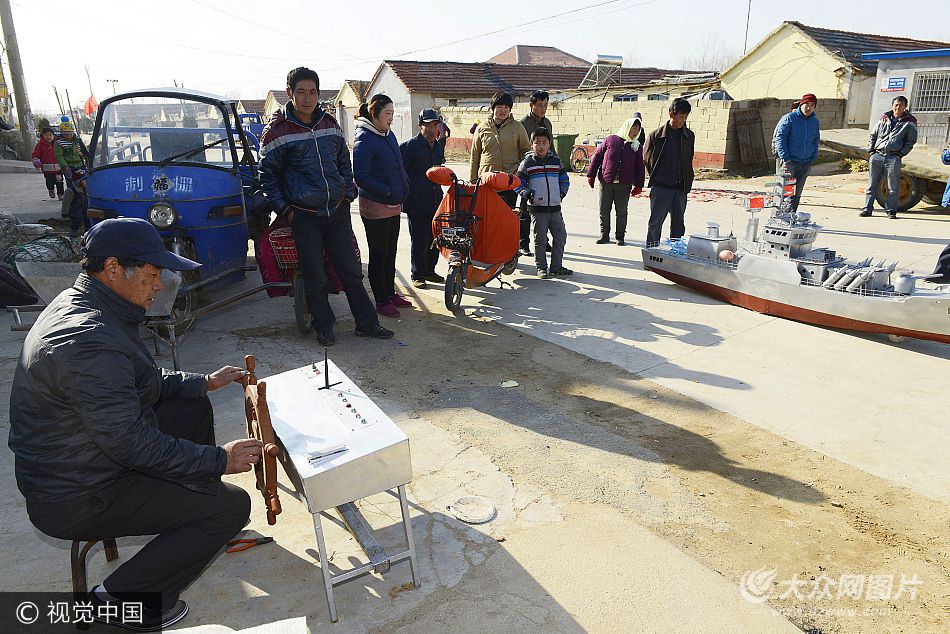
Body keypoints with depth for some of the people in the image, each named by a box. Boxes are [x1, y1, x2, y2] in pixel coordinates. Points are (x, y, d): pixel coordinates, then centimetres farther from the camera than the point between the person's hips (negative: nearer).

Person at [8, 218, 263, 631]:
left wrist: (203, 382, 11)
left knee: (195, 408, 18)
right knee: (231, 505, -13)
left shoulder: (79, 304, 2)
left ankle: (204, 528, 32)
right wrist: (220, 460, -21)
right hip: (76, 497, -10)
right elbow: (132, 443, -29)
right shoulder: (89, 341, -32)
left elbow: (143, 381, 15)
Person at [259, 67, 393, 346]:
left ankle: (367, 323, 18)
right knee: (315, 278, 5)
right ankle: (324, 326, 22)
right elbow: (267, 174, -1)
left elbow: (344, 163, 19)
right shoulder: (277, 130, -5)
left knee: (351, 271, 8)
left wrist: (348, 195, 11)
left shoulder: (330, 124, 8)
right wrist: (284, 210, -5)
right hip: (304, 216, -3)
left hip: (338, 211, 4)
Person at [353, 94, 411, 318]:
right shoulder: (364, 139, -15)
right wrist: (387, 192, -17)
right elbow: (360, 176, -20)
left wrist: (404, 186, 8)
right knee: (379, 255, 1)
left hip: (393, 206, 8)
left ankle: (390, 293, 28)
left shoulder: (389, 135, 11)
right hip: (375, 206, -8)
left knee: (391, 252, 16)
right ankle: (381, 301, 11)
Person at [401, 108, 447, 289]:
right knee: (419, 240, -1)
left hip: (435, 200, 7)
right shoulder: (410, 146, -10)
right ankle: (417, 274, 12)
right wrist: (408, 192, -12)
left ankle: (430, 270, 26)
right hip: (416, 202, -7)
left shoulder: (439, 146, 13)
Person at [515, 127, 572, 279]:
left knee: (561, 236, 5)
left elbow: (564, 179, 19)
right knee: (540, 239, 1)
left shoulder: (556, 161, 9)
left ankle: (556, 266, 16)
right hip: (537, 208, -4)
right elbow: (518, 183, 2)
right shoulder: (527, 163, -1)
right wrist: (527, 193, -14)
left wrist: (562, 192, 3)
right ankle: (541, 267, 13)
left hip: (555, 207, 4)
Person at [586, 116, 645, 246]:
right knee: (604, 210, 5)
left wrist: (638, 185, 4)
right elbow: (597, 156, 5)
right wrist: (591, 175, 2)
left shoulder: (637, 147, 8)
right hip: (606, 182, 0)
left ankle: (620, 236, 16)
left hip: (624, 185, 1)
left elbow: (640, 167, 10)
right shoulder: (611, 140, 3)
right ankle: (604, 235, 18)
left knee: (621, 212, 5)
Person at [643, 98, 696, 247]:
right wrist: (655, 178, 6)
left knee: (678, 224, 8)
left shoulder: (689, 136, 8)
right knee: (656, 222, 0)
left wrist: (687, 183, 11)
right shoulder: (656, 135, -3)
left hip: (680, 188, 4)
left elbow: (689, 161, 17)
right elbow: (646, 159, 5)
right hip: (660, 188, -3)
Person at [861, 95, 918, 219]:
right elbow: (873, 135, 17)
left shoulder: (909, 122, 6)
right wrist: (871, 151, 6)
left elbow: (911, 141, 5)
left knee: (893, 187, -2)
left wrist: (901, 153, -6)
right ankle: (867, 209, 7)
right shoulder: (884, 119, 13)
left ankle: (891, 211, 5)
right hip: (877, 156, 2)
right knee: (872, 184, 3)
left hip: (893, 158, -2)